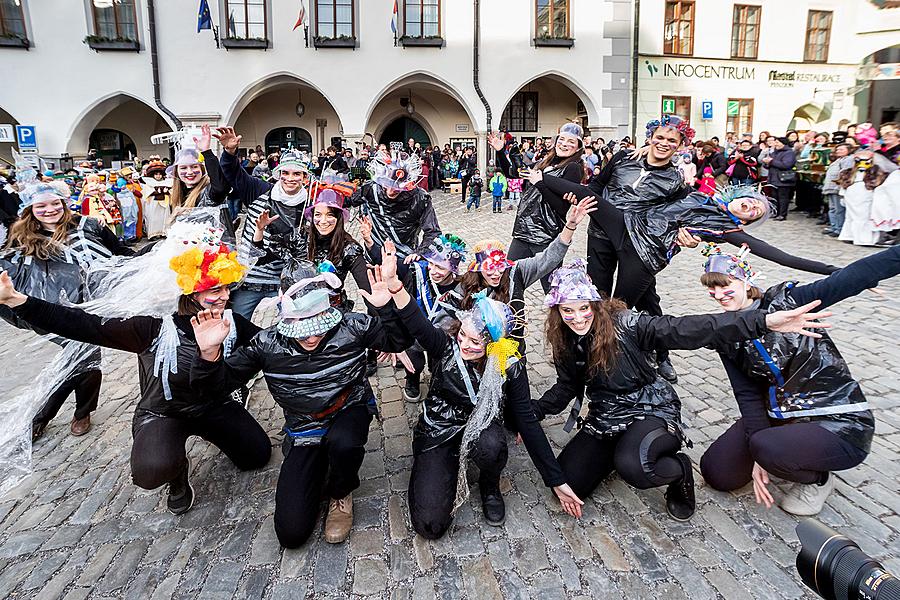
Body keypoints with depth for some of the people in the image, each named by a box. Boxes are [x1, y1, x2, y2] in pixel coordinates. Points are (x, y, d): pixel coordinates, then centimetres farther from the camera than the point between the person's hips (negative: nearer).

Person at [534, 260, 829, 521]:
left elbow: (687, 329, -28)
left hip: (651, 411, -6)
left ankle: (680, 470, -1)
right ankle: (619, 452, 18)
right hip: (605, 420, 6)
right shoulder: (567, 343, -2)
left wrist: (765, 321, -38)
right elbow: (566, 387, 13)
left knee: (632, 466, -37)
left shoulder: (624, 324, -19)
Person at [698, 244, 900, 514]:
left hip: (840, 424, -5)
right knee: (716, 473, 0)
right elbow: (748, 395, -3)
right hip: (778, 417, 6)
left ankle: (817, 479, 1)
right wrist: (759, 458, -12)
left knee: (765, 446, -32)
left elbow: (857, 276, -26)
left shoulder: (785, 300, -13)